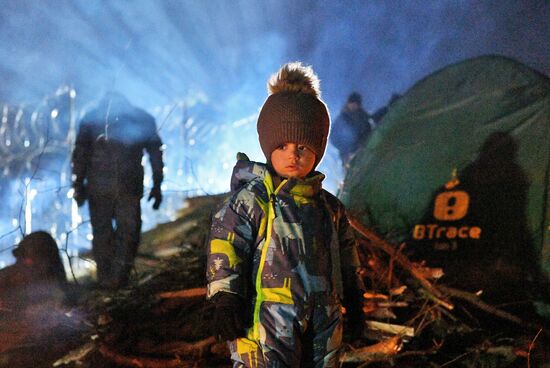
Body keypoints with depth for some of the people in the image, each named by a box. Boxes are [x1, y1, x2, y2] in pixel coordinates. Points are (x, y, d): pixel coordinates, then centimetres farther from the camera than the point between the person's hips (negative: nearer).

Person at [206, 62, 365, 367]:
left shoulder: (329, 206, 11)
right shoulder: (251, 200, -7)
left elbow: (346, 254, 22)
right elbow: (226, 246, -10)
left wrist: (352, 297, 25)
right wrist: (226, 300, -16)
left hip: (323, 323, 7)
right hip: (268, 320, -6)